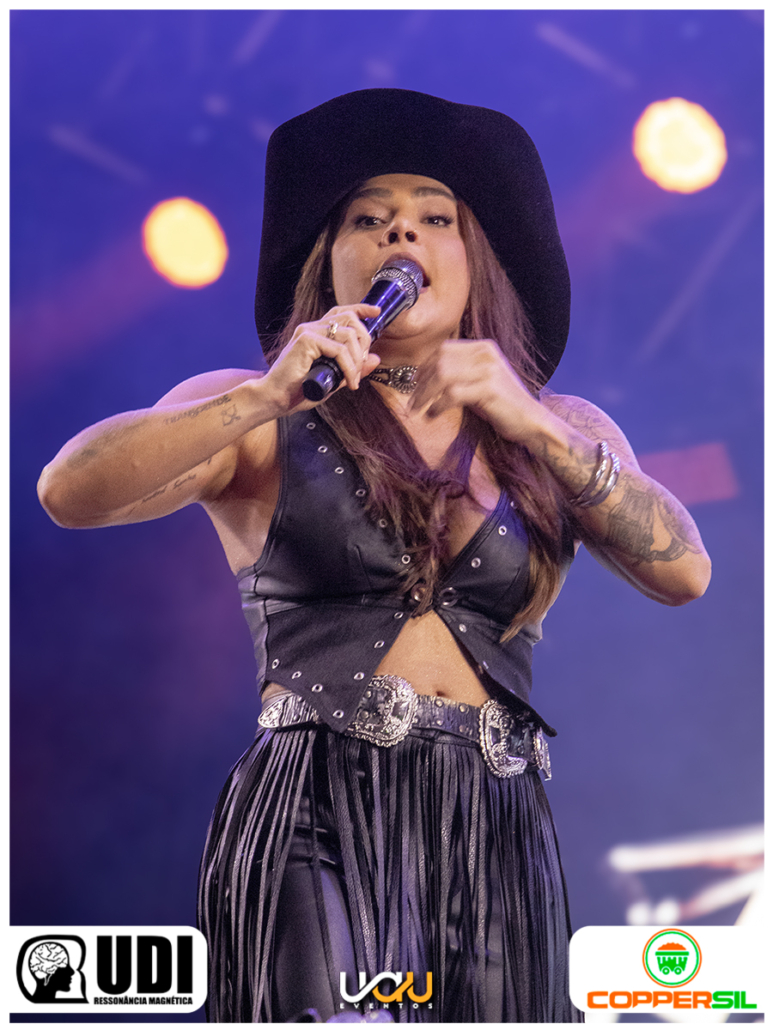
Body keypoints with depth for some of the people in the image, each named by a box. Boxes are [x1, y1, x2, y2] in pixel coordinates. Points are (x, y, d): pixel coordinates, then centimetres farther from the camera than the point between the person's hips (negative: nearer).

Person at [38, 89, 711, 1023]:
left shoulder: (560, 435, 17)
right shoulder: (260, 420, 10)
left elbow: (683, 572, 2)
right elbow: (69, 491, -5)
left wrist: (532, 424, -9)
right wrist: (266, 397, -14)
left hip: (498, 839, 3)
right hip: (311, 821, -3)